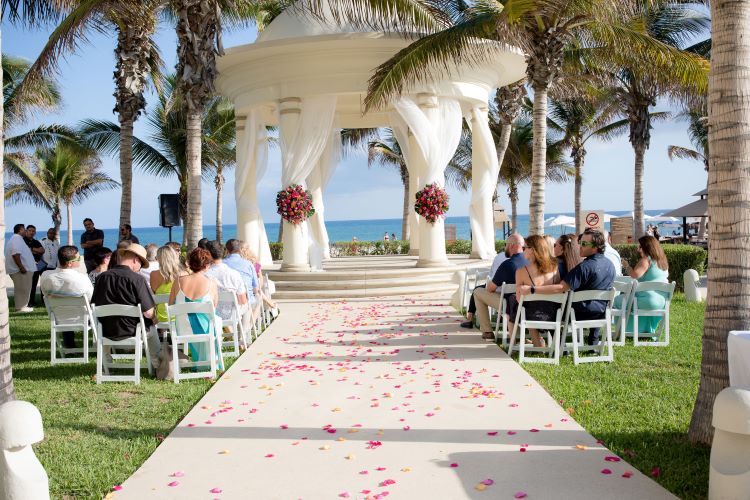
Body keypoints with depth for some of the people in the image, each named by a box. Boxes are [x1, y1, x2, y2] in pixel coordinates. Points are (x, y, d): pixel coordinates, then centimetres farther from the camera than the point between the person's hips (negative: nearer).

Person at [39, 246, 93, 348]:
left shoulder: (45, 276, -19)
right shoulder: (81, 279, -30)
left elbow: (46, 294, 2)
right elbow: (92, 299, -14)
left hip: (58, 319, 4)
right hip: (81, 319, -4)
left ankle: (68, 344, 49)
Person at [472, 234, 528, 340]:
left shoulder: (507, 265, -21)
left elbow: (490, 289, -12)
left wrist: (489, 284, 13)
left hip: (510, 305, -7)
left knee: (478, 292, 9)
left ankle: (487, 332, 9)